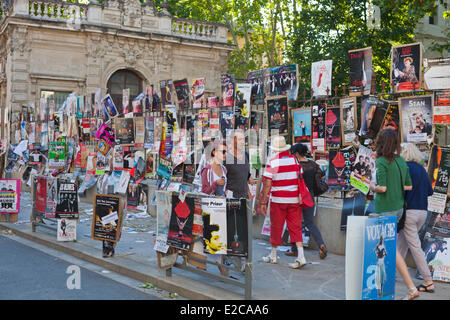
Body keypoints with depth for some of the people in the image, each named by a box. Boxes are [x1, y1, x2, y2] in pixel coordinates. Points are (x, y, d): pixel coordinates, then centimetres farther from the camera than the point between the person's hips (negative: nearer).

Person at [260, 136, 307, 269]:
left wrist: (263, 202, -5)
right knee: (295, 227, 5)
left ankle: (273, 256, 21)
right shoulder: (295, 160, 4)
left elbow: (267, 184, -10)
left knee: (276, 227, 8)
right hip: (294, 199, 3)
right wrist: (300, 197, 18)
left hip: (278, 200, -3)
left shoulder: (272, 162, -8)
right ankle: (301, 256, -3)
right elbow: (300, 180, 9)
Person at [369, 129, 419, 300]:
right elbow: (408, 186, 10)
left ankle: (412, 288, -6)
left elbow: (382, 188, -20)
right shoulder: (401, 161, 7)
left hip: (385, 209, -8)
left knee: (392, 248, -4)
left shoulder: (382, 161, -14)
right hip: (399, 208, 8)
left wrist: (373, 187, -1)